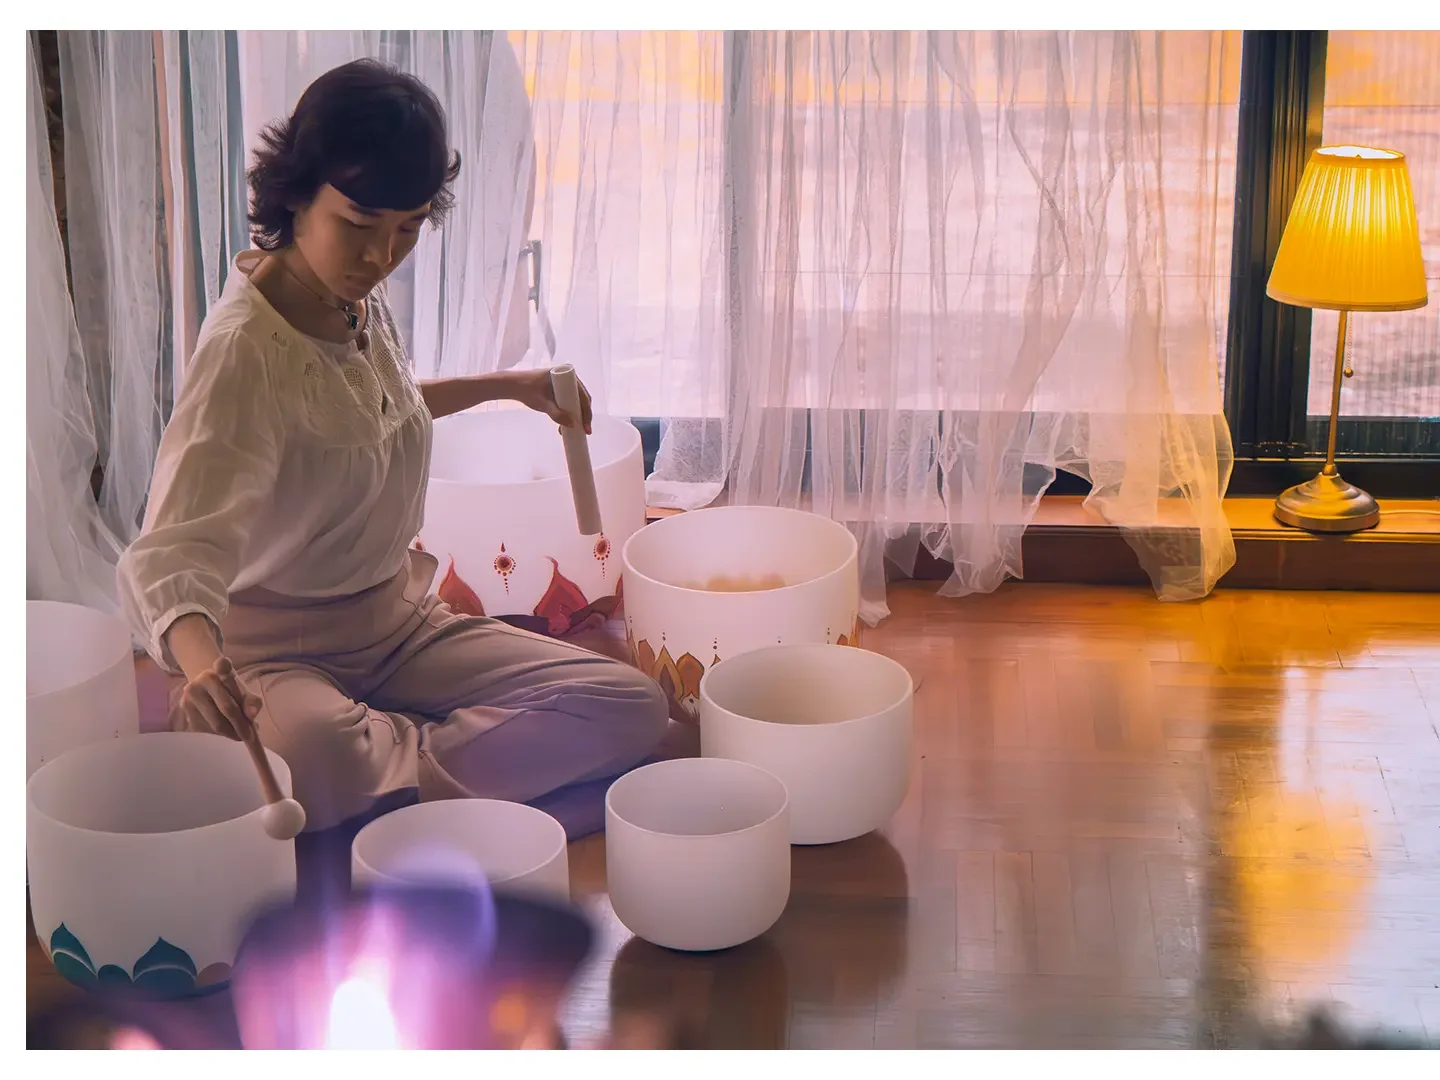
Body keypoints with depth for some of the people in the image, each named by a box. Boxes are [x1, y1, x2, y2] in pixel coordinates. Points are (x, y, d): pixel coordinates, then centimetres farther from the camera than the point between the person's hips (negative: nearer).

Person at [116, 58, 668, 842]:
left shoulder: (359, 301, 3)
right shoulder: (245, 347, -22)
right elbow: (176, 548, -35)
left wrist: (509, 386, 26)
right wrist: (201, 660, -55)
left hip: (398, 623, 7)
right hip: (279, 651, -7)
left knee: (632, 710, -13)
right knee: (303, 753, -44)